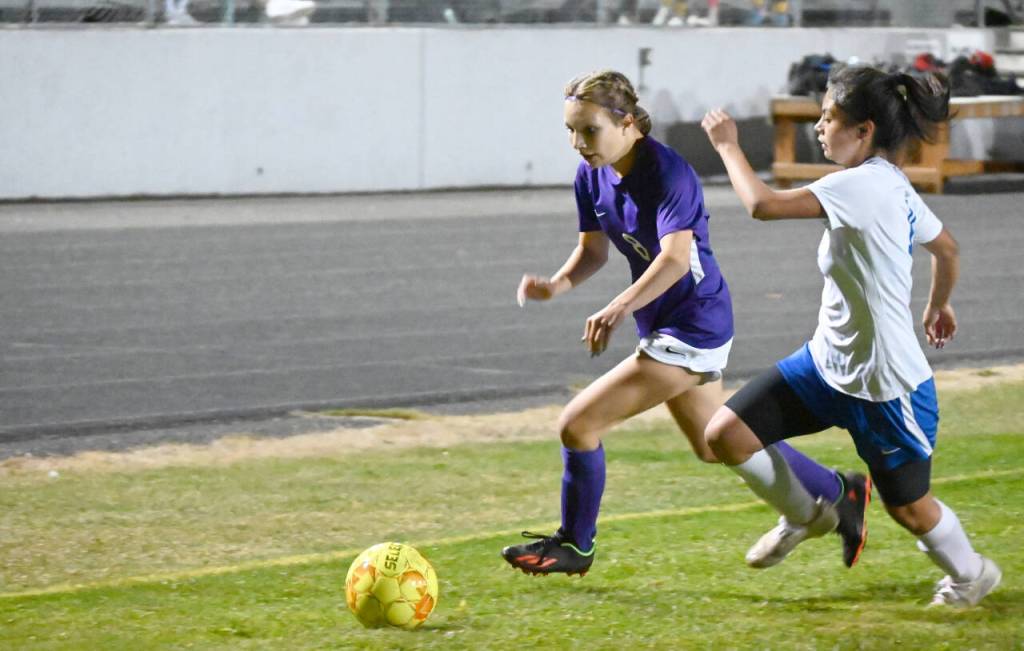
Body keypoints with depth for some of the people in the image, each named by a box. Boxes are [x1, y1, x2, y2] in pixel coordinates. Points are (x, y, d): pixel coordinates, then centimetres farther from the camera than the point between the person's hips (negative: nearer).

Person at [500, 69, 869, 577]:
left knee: (578, 425, -12)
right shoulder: (592, 176, -1)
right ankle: (839, 494, 40)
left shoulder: (668, 174, -25)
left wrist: (620, 308, -52)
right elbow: (593, 250, 8)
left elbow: (675, 258, -38)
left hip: (691, 329, -10)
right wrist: (559, 284, -15)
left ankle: (574, 545, 9)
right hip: (663, 325, 10)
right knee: (715, 446, 25)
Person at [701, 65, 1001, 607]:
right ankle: (803, 513, 25)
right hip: (829, 362, 9)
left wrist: (728, 145, -13)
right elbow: (946, 249, 20)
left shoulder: (863, 185, -24)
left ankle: (970, 573, 37)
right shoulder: (893, 187, 4)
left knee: (908, 507, 8)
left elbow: (763, 203, -29)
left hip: (887, 385, -9)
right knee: (725, 433, 0)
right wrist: (938, 304, 39)